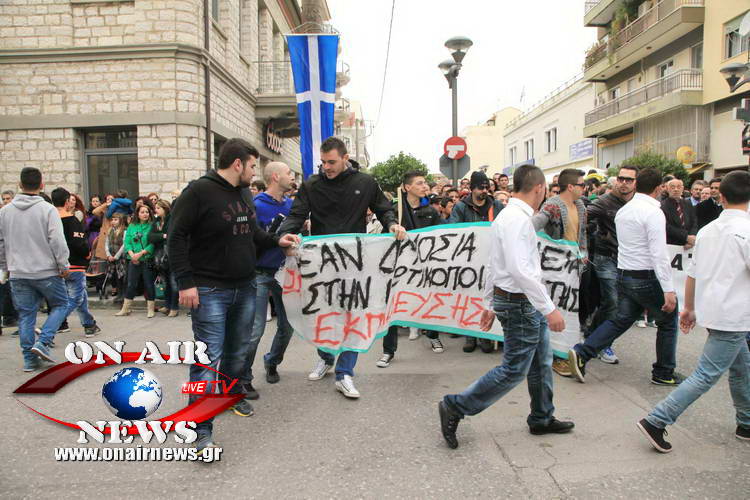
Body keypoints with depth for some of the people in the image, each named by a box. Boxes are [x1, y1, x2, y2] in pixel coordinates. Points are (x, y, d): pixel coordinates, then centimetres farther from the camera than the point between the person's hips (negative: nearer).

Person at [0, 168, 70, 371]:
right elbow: (57, 241, -16)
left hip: (18, 273, 4)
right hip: (47, 271, -4)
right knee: (60, 304, 14)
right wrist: (64, 265, -5)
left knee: (25, 315, 11)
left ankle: (29, 359, 14)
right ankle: (42, 342, -1)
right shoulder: (47, 209, -11)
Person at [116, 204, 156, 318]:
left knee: (149, 285, 3)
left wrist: (141, 253, -18)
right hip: (133, 261, 3)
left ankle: (150, 309, 12)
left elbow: (153, 243, -11)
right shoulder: (131, 226, 9)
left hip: (147, 260, -3)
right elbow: (127, 242, 4)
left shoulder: (152, 226, -3)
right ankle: (125, 309, 19)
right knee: (131, 284, 9)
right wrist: (132, 255, -12)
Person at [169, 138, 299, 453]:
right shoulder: (199, 191, -13)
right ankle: (203, 429, 0)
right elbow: (176, 238, -13)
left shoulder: (244, 193, 12)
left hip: (245, 287, 8)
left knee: (239, 350, 19)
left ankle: (232, 393, 42)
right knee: (209, 357, -7)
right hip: (210, 291, -7)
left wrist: (277, 241, 8)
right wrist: (186, 282, -17)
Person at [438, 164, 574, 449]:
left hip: (525, 301, 10)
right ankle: (454, 408, 6)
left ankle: (542, 419, 36)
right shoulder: (518, 218, -20)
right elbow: (520, 269, -29)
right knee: (514, 369, -2)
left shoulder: (507, 215, 12)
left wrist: (489, 304, 20)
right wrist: (549, 309, -26)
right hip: (519, 302, -10)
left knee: (542, 362, 19)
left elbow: (494, 264, 15)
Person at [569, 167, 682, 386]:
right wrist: (668, 290, -20)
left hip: (624, 275, 7)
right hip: (647, 278, -7)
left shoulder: (623, 211, 9)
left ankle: (581, 353, -2)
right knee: (668, 322, 12)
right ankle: (664, 374, 23)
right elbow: (659, 255, -21)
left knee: (621, 320, 12)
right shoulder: (653, 213, -17)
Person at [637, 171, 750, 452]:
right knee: (706, 376, -5)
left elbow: (692, 273, 12)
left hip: (710, 310, 8)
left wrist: (689, 308, 20)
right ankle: (656, 421, -8)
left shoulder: (707, 229, 8)